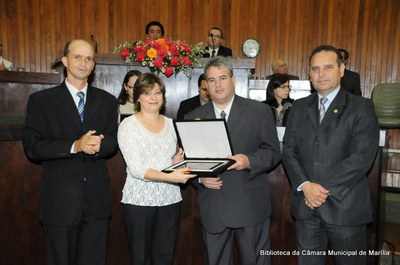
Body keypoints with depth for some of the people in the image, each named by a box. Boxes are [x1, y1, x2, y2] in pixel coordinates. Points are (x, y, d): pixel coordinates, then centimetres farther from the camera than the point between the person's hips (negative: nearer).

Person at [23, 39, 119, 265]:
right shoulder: (42, 100, 0)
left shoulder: (107, 101, 8)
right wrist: (74, 145, -21)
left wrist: (98, 145, -19)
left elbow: (114, 142, 4)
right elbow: (32, 147, -8)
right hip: (60, 199, -2)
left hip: (97, 198, 2)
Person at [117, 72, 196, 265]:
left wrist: (177, 161, -2)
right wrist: (169, 177, -27)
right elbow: (136, 168, -14)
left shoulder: (171, 124, 10)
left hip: (170, 198, 4)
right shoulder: (128, 125, -4)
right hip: (139, 199, -4)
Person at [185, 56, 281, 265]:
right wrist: (200, 178, -12)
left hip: (250, 206, -1)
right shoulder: (193, 117, 6)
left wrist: (249, 161, -20)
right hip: (212, 207, 2)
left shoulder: (259, 111, 0)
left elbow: (273, 152, -1)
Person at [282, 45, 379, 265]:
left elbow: (362, 156, -12)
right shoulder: (299, 107, 10)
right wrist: (305, 186, -11)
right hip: (306, 205, 3)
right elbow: (288, 150, 4)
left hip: (345, 206, -3)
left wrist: (325, 189, -16)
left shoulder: (361, 107, -2)